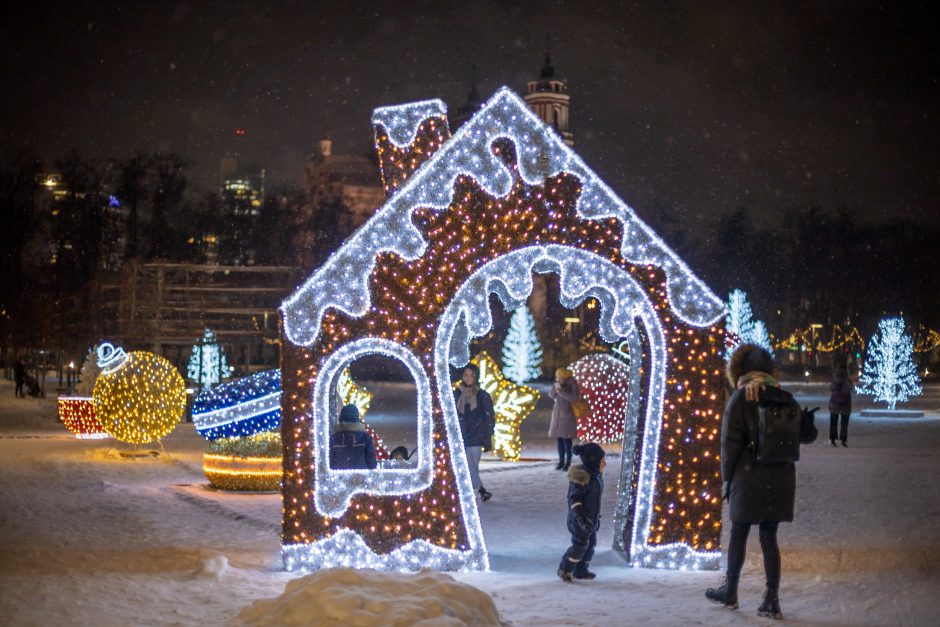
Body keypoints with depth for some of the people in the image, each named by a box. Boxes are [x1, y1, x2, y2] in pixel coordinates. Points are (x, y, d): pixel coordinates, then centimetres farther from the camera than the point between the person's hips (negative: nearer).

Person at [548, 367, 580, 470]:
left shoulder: (572, 384, -12)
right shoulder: (558, 383, 4)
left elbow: (575, 397, -21)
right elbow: (551, 395, 7)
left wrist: (561, 391, -23)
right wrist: (555, 388, -13)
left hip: (567, 413, -6)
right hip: (557, 413, 6)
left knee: (566, 438, -8)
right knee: (559, 437, 7)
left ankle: (568, 463, -3)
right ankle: (561, 461, 14)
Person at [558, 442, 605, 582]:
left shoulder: (596, 475, 8)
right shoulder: (581, 476, -21)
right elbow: (574, 498, -22)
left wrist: (597, 516, 22)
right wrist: (580, 518, -27)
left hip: (591, 518, 9)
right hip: (580, 518, -9)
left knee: (591, 544, 12)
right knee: (580, 545, -7)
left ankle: (581, 570, 25)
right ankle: (564, 570, 8)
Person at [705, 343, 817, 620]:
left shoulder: (740, 398, -6)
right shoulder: (784, 398, 6)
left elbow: (730, 443, -8)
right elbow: (808, 435, 13)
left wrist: (726, 479, 1)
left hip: (749, 478, -4)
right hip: (779, 480, 4)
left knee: (738, 535, 10)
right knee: (769, 537, 8)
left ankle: (730, 592, 22)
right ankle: (772, 601, 5)